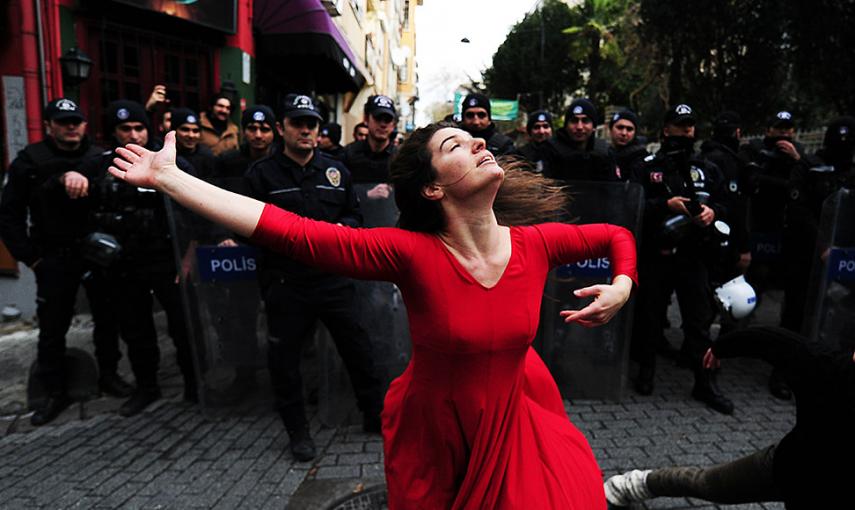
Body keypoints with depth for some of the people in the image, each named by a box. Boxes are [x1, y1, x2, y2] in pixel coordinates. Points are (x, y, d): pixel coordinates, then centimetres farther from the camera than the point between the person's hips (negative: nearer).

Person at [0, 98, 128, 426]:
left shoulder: (100, 158, 1)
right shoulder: (30, 160, 0)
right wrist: (30, 257, -3)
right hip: (54, 258, 0)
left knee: (107, 318, 11)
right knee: (52, 327, 6)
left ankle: (109, 375, 30)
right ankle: (55, 392, 21)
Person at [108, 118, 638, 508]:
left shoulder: (535, 243, -14)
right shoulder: (411, 253, -25)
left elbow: (617, 236, 6)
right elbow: (289, 231, -30)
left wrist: (621, 287, -13)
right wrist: (169, 176, -27)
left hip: (514, 424, 3)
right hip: (434, 433, -2)